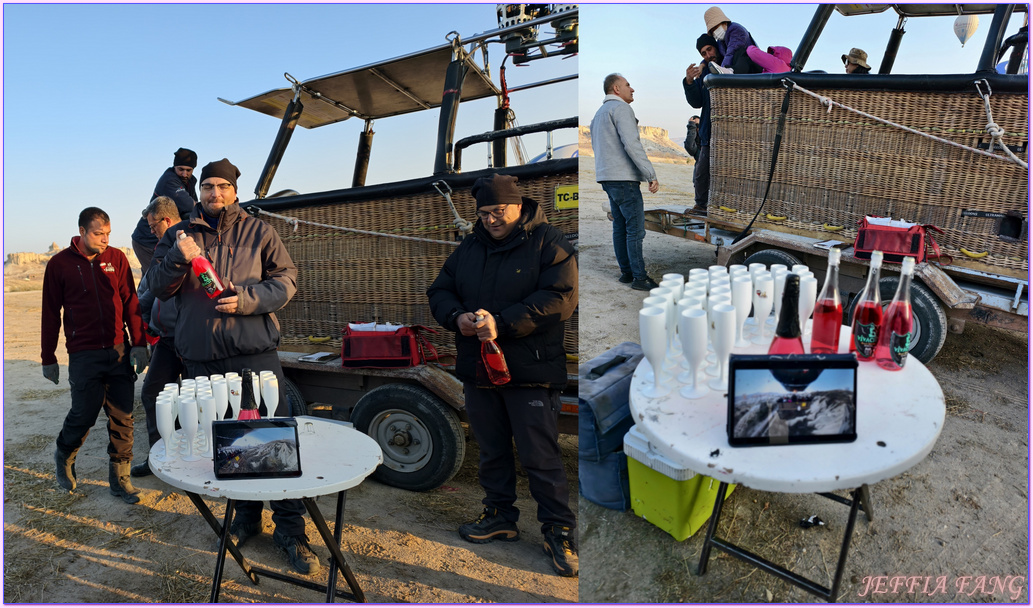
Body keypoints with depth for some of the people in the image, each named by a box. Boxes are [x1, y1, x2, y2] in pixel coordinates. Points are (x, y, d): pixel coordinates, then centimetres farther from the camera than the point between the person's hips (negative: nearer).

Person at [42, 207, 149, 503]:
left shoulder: (117, 258, 5)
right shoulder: (60, 264, 1)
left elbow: (131, 303, 5)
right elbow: (50, 314, 5)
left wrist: (138, 344, -2)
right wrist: (48, 358, 6)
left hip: (119, 351, 2)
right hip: (84, 354, -2)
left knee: (122, 417, 3)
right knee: (84, 413, 1)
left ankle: (120, 479, 15)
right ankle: (64, 457, 33)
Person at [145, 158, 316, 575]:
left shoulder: (257, 232, 8)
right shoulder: (178, 235, 14)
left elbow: (286, 279, 3)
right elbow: (157, 287, 8)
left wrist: (247, 299, -13)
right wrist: (178, 258, -12)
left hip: (255, 354, -2)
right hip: (202, 358, 3)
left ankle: (290, 529, 6)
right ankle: (246, 515, 29)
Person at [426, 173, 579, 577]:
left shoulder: (549, 244, -5)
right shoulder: (469, 248, 14)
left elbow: (560, 299, -17)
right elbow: (439, 291, 16)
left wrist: (503, 324, -23)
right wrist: (456, 317, -8)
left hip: (531, 370, -6)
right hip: (478, 369, 6)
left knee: (540, 457, -1)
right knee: (492, 450, 17)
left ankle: (558, 532, 15)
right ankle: (500, 517, 34)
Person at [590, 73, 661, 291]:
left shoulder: (599, 113, 21)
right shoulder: (621, 108, -9)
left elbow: (596, 147, 26)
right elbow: (631, 144, -20)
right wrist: (651, 175, -20)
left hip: (608, 178, 10)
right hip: (624, 178, -10)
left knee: (620, 227, 12)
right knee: (635, 228, -8)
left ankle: (626, 271, 17)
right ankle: (639, 277, -7)